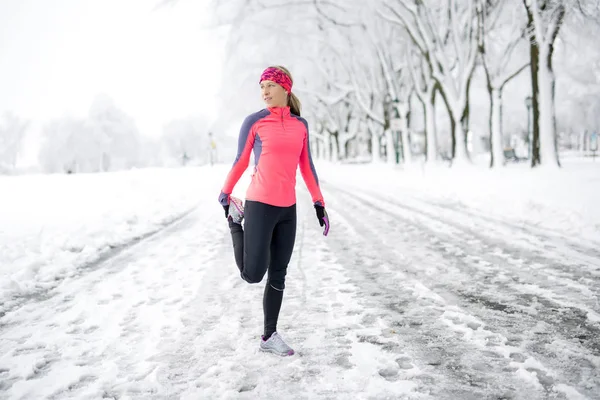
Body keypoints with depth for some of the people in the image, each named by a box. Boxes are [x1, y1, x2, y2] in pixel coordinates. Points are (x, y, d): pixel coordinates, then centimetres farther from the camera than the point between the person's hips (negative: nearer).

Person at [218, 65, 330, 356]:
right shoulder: (254, 122, -4)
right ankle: (236, 219, 21)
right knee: (253, 275, -5)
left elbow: (306, 166, 13)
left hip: (287, 209, 4)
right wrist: (225, 193, 11)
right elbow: (240, 162, 5)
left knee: (278, 275, 9)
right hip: (259, 206, -4)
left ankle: (269, 337, 22)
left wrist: (319, 203, 8)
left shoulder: (300, 124, 8)